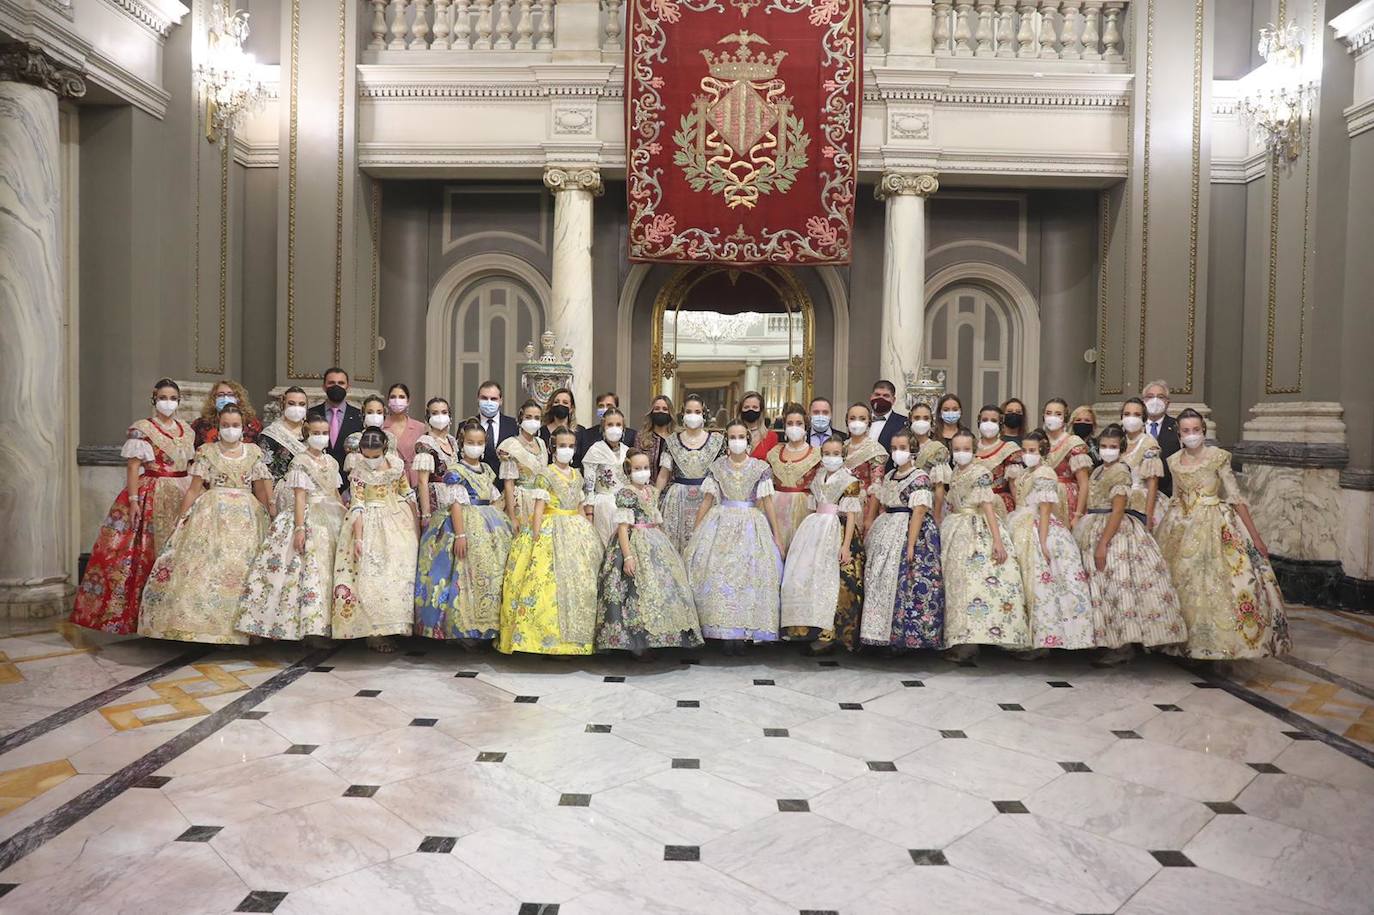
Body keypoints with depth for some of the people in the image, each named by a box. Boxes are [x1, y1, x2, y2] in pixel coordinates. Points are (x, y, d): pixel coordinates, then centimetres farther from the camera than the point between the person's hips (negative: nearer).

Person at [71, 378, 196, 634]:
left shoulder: (187, 430, 13)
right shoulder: (141, 429, -3)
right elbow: (133, 467, -8)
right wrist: (133, 500, -16)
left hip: (182, 498, 5)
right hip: (150, 498, -5)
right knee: (147, 552, -7)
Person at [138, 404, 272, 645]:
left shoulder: (254, 452, 10)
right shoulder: (206, 451, 6)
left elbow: (262, 492, 11)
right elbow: (194, 490, 5)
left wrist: (269, 517, 4)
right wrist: (182, 519, -1)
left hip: (246, 517, 1)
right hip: (212, 514, -1)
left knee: (240, 569, -5)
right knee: (208, 566, -10)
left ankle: (236, 628, -1)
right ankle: (207, 623, -6)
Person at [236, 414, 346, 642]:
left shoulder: (331, 462, 13)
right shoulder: (300, 461, -5)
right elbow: (300, 497, -11)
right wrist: (299, 528, -18)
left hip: (331, 520, 6)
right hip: (308, 517, -6)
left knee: (328, 569, 5)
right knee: (309, 568, -11)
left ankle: (322, 623, 10)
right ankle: (310, 623, -8)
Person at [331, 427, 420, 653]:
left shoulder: (397, 463, 0)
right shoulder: (359, 471, -9)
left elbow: (407, 494, 9)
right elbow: (357, 506, -13)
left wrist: (417, 522, 9)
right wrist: (358, 538, -20)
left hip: (399, 520, 3)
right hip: (371, 524, -3)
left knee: (400, 570, 1)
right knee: (370, 573, -7)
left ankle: (395, 625, 9)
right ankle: (374, 632, -3)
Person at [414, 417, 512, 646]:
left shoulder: (487, 470, 14)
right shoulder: (455, 470, -6)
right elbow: (456, 503, -14)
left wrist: (502, 525, 10)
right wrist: (460, 534, -21)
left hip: (491, 527, 7)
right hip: (466, 524, -7)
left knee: (492, 571, 5)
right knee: (467, 574, -9)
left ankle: (488, 624, 13)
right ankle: (465, 628, -1)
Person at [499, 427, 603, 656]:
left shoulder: (577, 475, 13)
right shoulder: (545, 474, -5)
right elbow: (539, 508, -10)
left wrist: (587, 532, 12)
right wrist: (536, 538, -16)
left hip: (576, 532, 6)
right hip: (550, 531, -6)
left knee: (580, 581, 5)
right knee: (549, 582, -11)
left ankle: (576, 635, 14)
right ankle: (546, 635, -4)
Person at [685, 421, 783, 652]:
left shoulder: (761, 468, 3)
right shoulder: (716, 467, 6)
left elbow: (767, 502, 4)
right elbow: (706, 501, 7)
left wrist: (777, 534, 3)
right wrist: (694, 532, 5)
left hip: (751, 525, 0)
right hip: (721, 525, 1)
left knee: (750, 573, -7)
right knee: (718, 574, -9)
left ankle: (743, 631, 0)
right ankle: (726, 631, -1)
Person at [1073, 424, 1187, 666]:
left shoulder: (1120, 471, -11)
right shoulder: (1098, 470, 15)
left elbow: (1117, 511, -17)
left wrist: (1102, 543, -21)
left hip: (1114, 532, -9)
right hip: (1094, 529, 9)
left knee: (1115, 585, -8)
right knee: (1102, 588, 10)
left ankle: (1122, 647, -2)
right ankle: (1120, 643, 18)